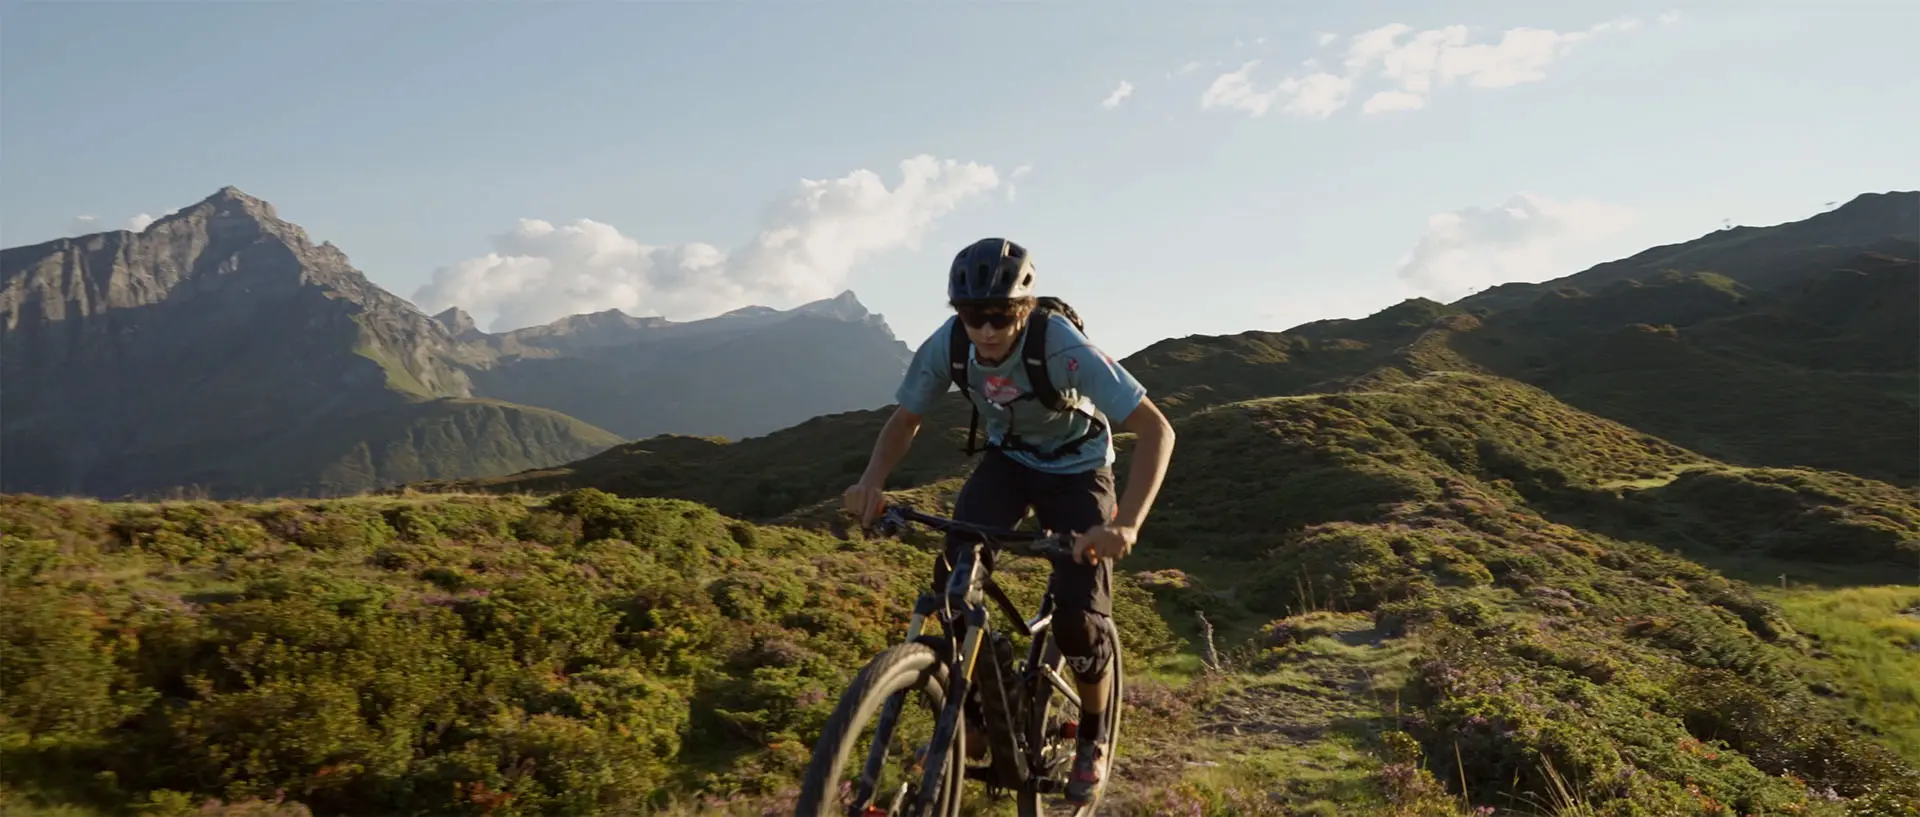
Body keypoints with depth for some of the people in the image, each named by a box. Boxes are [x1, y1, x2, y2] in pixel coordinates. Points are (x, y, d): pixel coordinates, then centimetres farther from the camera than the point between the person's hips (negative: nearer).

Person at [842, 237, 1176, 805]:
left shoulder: (1064, 346, -35)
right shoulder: (946, 345, -24)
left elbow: (1155, 429, -37)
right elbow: (905, 419, -8)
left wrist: (1128, 524, -50)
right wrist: (872, 481, -29)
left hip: (1076, 467, -3)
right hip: (1006, 459, 3)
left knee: (1078, 614, -14)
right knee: (954, 577, -20)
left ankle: (1093, 735, 16)